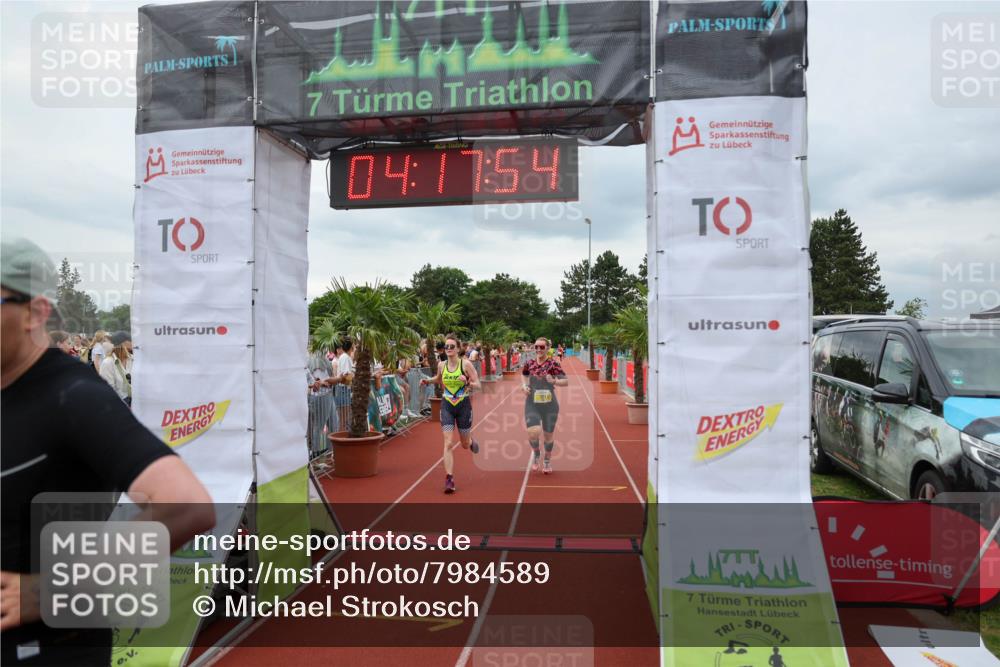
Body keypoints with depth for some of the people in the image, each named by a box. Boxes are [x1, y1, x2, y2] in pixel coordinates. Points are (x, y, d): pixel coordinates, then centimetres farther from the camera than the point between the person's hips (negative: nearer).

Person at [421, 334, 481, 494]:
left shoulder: (466, 364, -11)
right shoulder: (441, 365, 0)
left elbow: (478, 385, -10)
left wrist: (467, 382, -29)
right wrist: (428, 381, 5)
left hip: (463, 405, -2)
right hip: (446, 406, 2)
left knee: (465, 444, 13)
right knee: (448, 443, -10)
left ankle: (471, 441, 52)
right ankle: (449, 480, -7)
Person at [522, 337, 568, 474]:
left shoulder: (553, 364, -10)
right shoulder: (529, 363, -1)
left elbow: (566, 381, -12)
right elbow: (523, 374, 20)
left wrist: (554, 381, -30)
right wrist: (524, 385, 2)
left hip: (549, 405, -1)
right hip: (532, 405, 1)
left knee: (548, 434, 12)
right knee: (533, 433, -17)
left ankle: (547, 460, 39)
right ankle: (535, 453, 17)